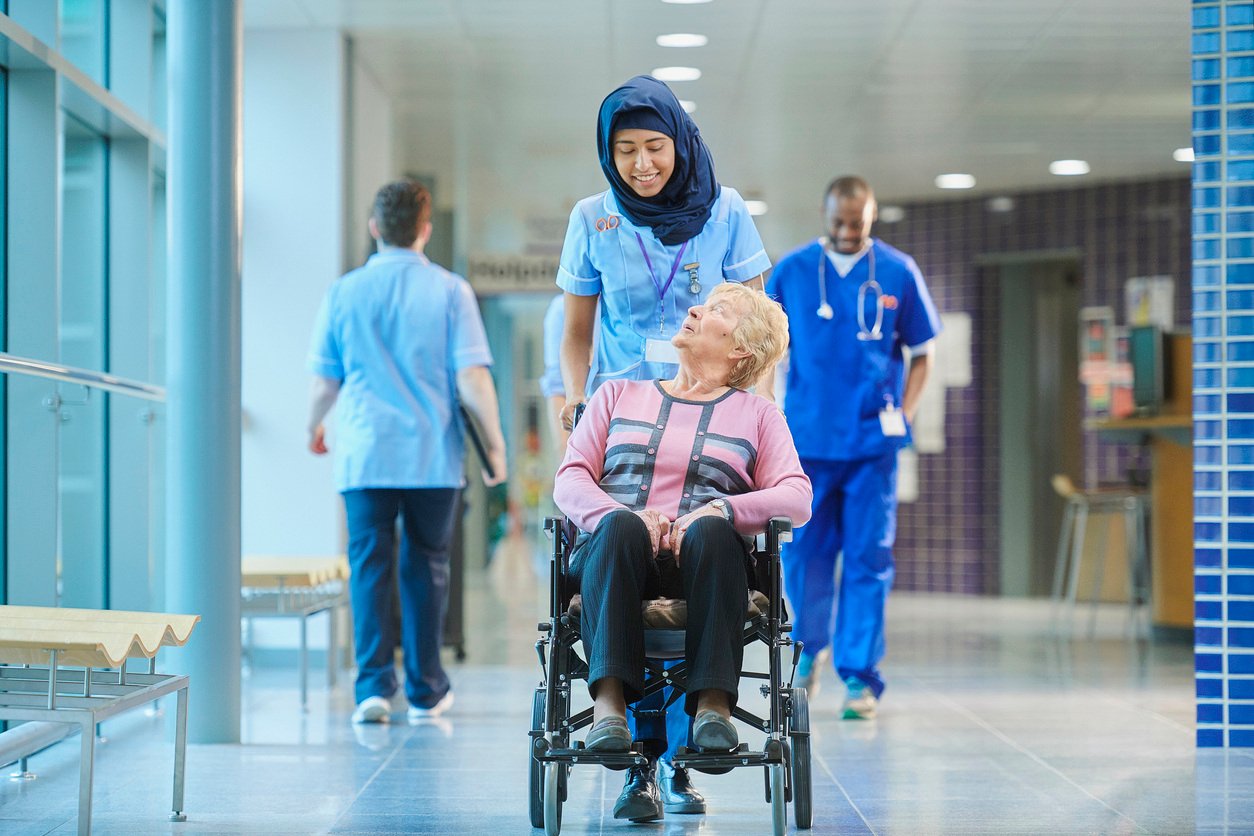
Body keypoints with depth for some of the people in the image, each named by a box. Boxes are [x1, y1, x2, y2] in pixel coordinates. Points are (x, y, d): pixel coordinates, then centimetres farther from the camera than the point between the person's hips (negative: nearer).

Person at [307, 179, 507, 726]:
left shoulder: (345, 292, 2)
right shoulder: (449, 290, -2)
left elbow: (325, 381, 5)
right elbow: (472, 379, -7)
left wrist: (314, 429, 24)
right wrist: (495, 443, 2)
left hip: (365, 455, 0)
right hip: (434, 456, 0)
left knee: (369, 567, 2)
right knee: (426, 567, 10)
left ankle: (374, 686, -8)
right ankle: (426, 690, 17)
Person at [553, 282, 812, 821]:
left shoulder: (757, 415, 21)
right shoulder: (618, 395, 26)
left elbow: (796, 499, 4)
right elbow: (570, 478, 12)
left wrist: (719, 510, -16)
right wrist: (617, 514, -11)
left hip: (699, 566, -1)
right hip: (613, 557, 1)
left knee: (711, 531, -36)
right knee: (619, 525, -35)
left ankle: (713, 704, -41)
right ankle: (609, 702, -45)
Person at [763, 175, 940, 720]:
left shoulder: (899, 273, 1)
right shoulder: (792, 271, 2)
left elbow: (921, 353, 9)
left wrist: (903, 416, -1)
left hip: (872, 440, -1)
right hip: (806, 439, 1)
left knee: (869, 557, -1)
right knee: (803, 550, 5)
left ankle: (859, 674, 7)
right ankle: (810, 646, 30)